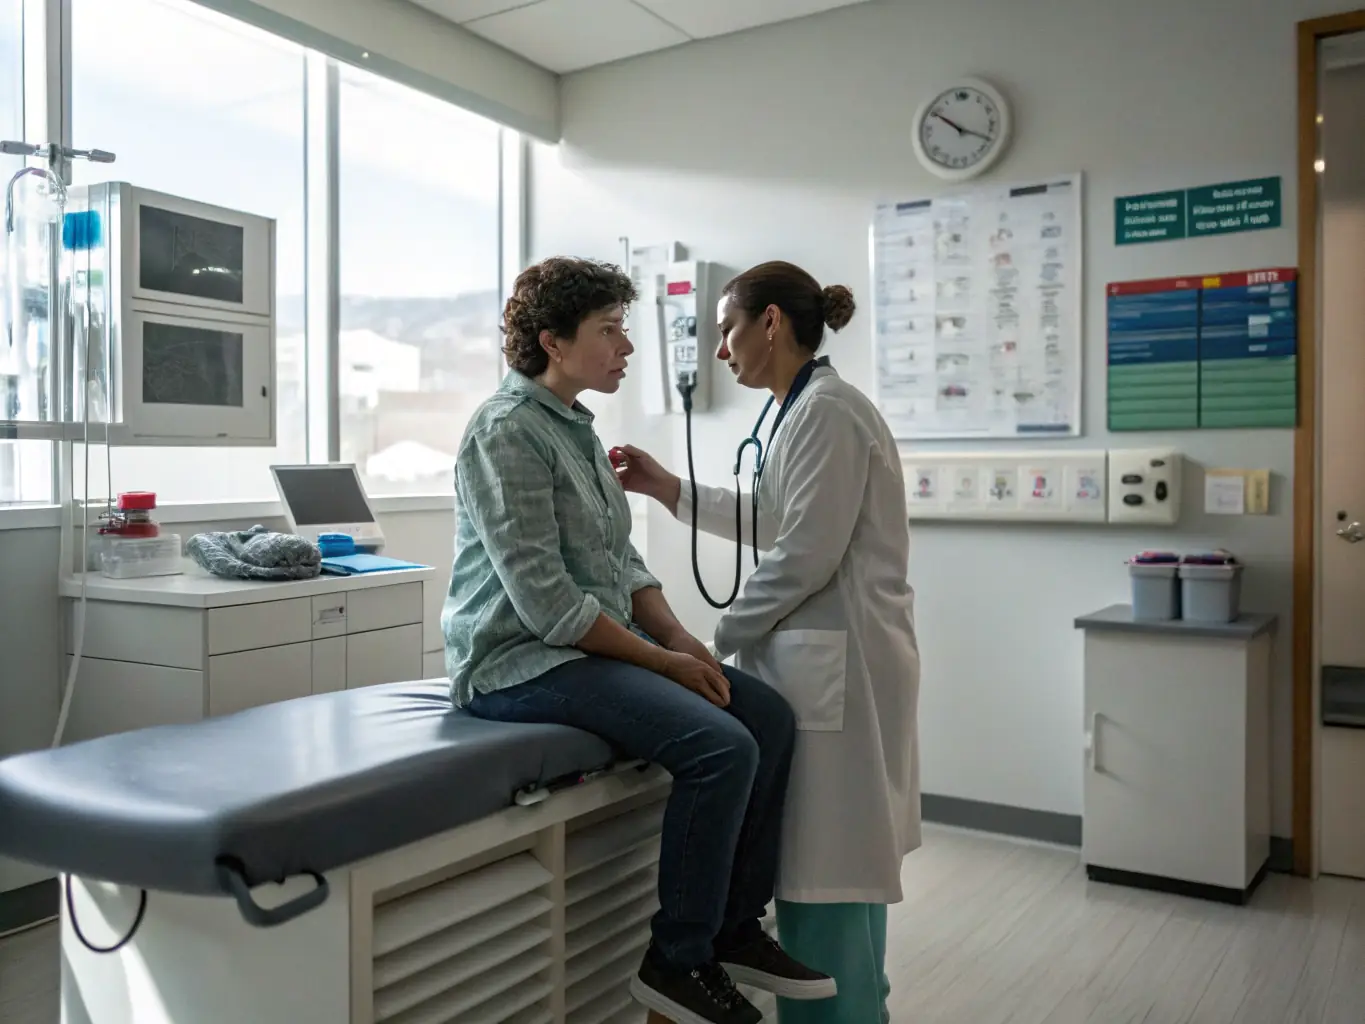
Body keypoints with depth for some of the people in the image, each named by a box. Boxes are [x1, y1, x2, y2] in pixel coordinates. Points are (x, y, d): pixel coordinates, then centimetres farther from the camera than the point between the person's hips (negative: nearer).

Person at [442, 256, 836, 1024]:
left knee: (771, 717, -3)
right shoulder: (507, 431, -15)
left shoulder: (577, 427, 13)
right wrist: (662, 661, -15)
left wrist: (680, 637, -1)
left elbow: (621, 561, 15)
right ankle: (679, 959, -5)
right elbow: (545, 601, -21)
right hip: (522, 660, -9)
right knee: (721, 747, -23)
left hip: (597, 646, 9)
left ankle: (737, 925, 9)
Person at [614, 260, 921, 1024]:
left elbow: (806, 555, -21)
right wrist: (668, 489, 20)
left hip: (838, 661, -10)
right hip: (826, 657, 10)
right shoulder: (809, 408, 13)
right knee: (839, 860, 19)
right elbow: (776, 522, 23)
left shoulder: (826, 409, -17)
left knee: (823, 867, 0)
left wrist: (720, 639, -9)